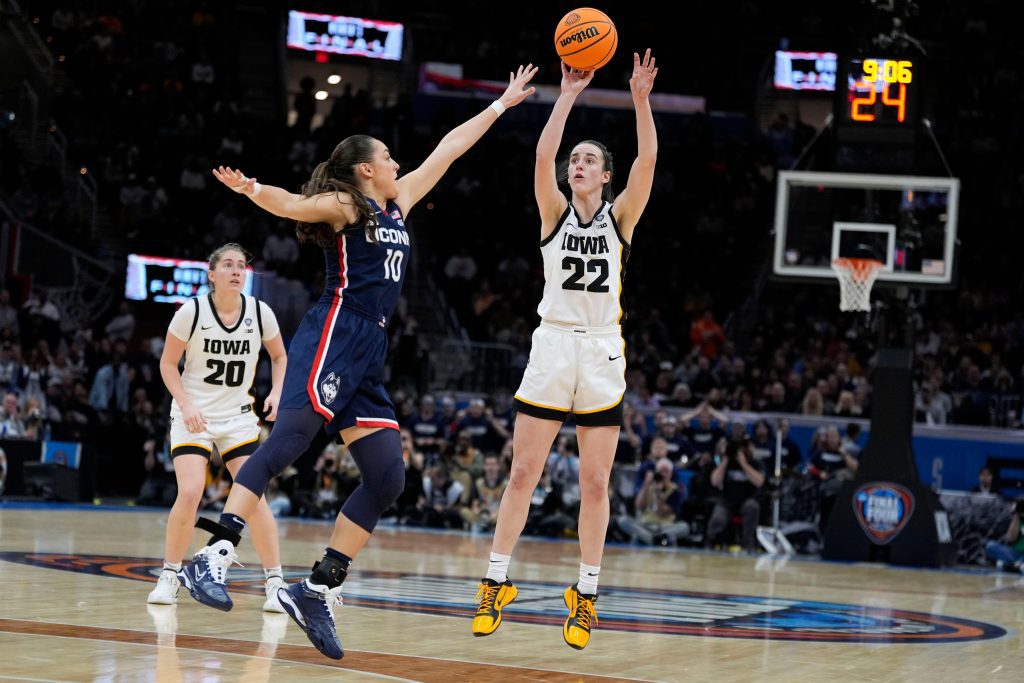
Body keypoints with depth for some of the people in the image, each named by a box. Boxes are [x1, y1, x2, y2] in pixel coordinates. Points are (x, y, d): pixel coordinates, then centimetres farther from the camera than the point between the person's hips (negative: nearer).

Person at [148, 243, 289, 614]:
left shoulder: (260, 313, -6)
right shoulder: (192, 312, -12)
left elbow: (279, 356, 10)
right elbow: (168, 363, -4)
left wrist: (276, 393, -7)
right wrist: (186, 404, -16)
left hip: (238, 417, 2)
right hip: (193, 414, -2)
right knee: (190, 493, -16)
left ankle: (275, 583, -1)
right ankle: (169, 576, 3)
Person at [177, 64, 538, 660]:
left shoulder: (398, 205, 25)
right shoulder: (343, 204, 4)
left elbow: (447, 151, 32)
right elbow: (296, 206, -16)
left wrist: (503, 104, 38)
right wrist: (253, 191, -37)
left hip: (370, 353, 8)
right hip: (335, 335, -8)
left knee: (388, 477, -1)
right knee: (290, 438, -26)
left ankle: (319, 590, -1)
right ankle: (215, 558, -35)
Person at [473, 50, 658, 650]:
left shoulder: (620, 216, 7)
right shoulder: (556, 213, 7)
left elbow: (647, 161, -9)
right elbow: (543, 157, -10)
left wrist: (641, 100, -18)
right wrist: (568, 96, -15)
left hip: (602, 352, 0)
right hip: (553, 346, 0)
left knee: (595, 482, 1)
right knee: (523, 472, 0)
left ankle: (586, 594, 10)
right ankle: (496, 583, 7)